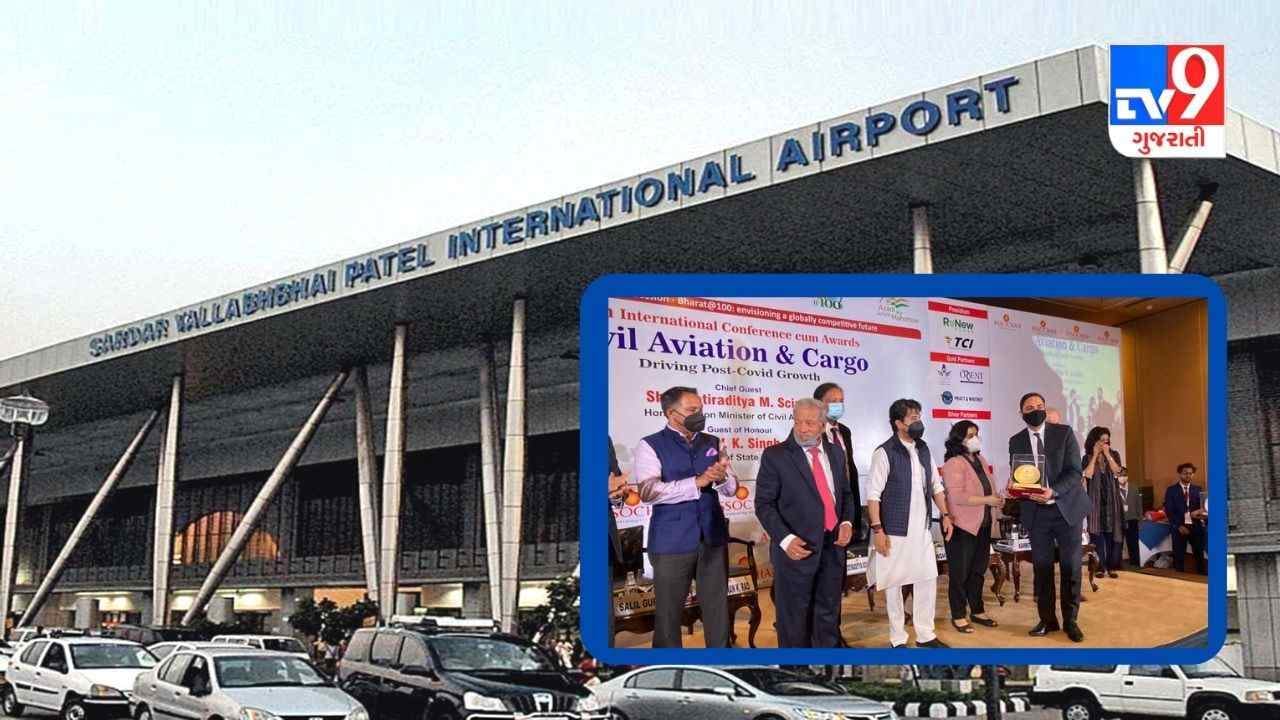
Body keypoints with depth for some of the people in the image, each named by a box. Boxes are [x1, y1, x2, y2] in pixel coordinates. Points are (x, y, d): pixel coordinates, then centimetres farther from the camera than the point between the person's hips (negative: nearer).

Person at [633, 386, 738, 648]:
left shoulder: (714, 444, 10)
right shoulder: (650, 446, -5)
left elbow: (731, 489, 5)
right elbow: (648, 491, -19)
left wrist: (722, 478, -19)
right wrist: (697, 482, -26)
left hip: (713, 538, 4)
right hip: (672, 542, -4)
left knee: (717, 606, 10)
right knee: (669, 610, 6)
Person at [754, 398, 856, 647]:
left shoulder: (835, 452, 10)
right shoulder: (775, 455, -7)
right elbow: (764, 504, -9)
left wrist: (847, 522, 0)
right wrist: (786, 539, -20)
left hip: (833, 545, 5)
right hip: (798, 547, -5)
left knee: (829, 613, 14)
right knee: (794, 617, 5)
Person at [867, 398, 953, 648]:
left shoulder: (923, 449, 7)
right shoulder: (885, 453, -12)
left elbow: (935, 486, 16)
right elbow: (873, 494, -14)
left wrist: (946, 515, 9)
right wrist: (877, 529, -18)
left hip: (922, 529, 6)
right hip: (895, 531, -6)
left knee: (927, 579, 8)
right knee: (893, 583, 4)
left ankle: (925, 635, 21)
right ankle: (897, 639, 15)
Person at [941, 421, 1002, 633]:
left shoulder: (980, 460, 11)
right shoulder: (954, 464, -16)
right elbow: (957, 496, -23)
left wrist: (996, 498, 1)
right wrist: (987, 500, -22)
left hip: (982, 525, 8)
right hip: (962, 527, -8)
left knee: (978, 570, 16)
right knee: (960, 572, 2)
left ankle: (977, 611, 28)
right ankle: (958, 616, 12)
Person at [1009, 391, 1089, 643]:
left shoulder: (1064, 433, -3)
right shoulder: (1016, 441, 5)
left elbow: (1074, 471, -9)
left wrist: (1053, 491, -24)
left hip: (1067, 508, -2)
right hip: (1036, 512, 2)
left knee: (1071, 566, 1)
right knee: (1041, 567, 5)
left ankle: (1070, 620, 13)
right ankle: (1047, 619, 16)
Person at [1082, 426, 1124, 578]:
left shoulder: (1114, 455, 9)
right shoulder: (1087, 458, 5)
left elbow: (1116, 471, -8)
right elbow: (1088, 475, -11)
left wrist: (1107, 454, -9)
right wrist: (1095, 455, -7)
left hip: (1112, 499, 1)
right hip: (1095, 499, -1)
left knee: (1112, 532, -3)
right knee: (1097, 533, -5)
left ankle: (1111, 566, 1)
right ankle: (1100, 567, -3)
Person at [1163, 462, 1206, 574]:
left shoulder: (1198, 489, 10)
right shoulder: (1171, 490, 3)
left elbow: (1202, 506, 9)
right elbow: (1168, 511, -2)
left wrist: (1200, 512, -15)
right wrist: (1178, 526, -10)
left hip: (1196, 526, 2)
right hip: (1179, 527, -2)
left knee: (1199, 555, 3)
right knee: (1179, 556, -1)